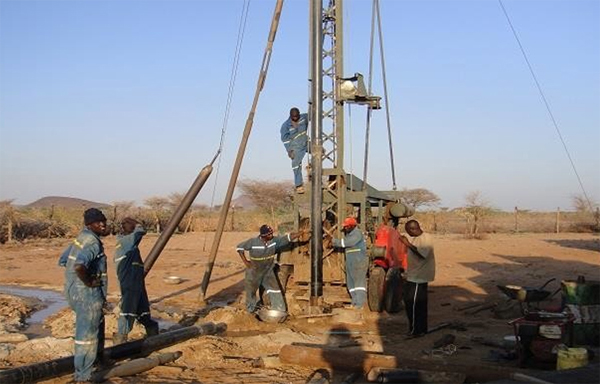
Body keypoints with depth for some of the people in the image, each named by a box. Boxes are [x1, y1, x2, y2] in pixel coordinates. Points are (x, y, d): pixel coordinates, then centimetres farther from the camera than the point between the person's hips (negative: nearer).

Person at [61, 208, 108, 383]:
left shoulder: (81, 238, 10)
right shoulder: (92, 242, -20)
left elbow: (63, 260, 19)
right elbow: (79, 265, -37)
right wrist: (88, 281, -21)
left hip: (75, 292, 10)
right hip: (88, 294, -10)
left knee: (97, 325, 30)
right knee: (87, 335, -3)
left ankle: (99, 358, 49)